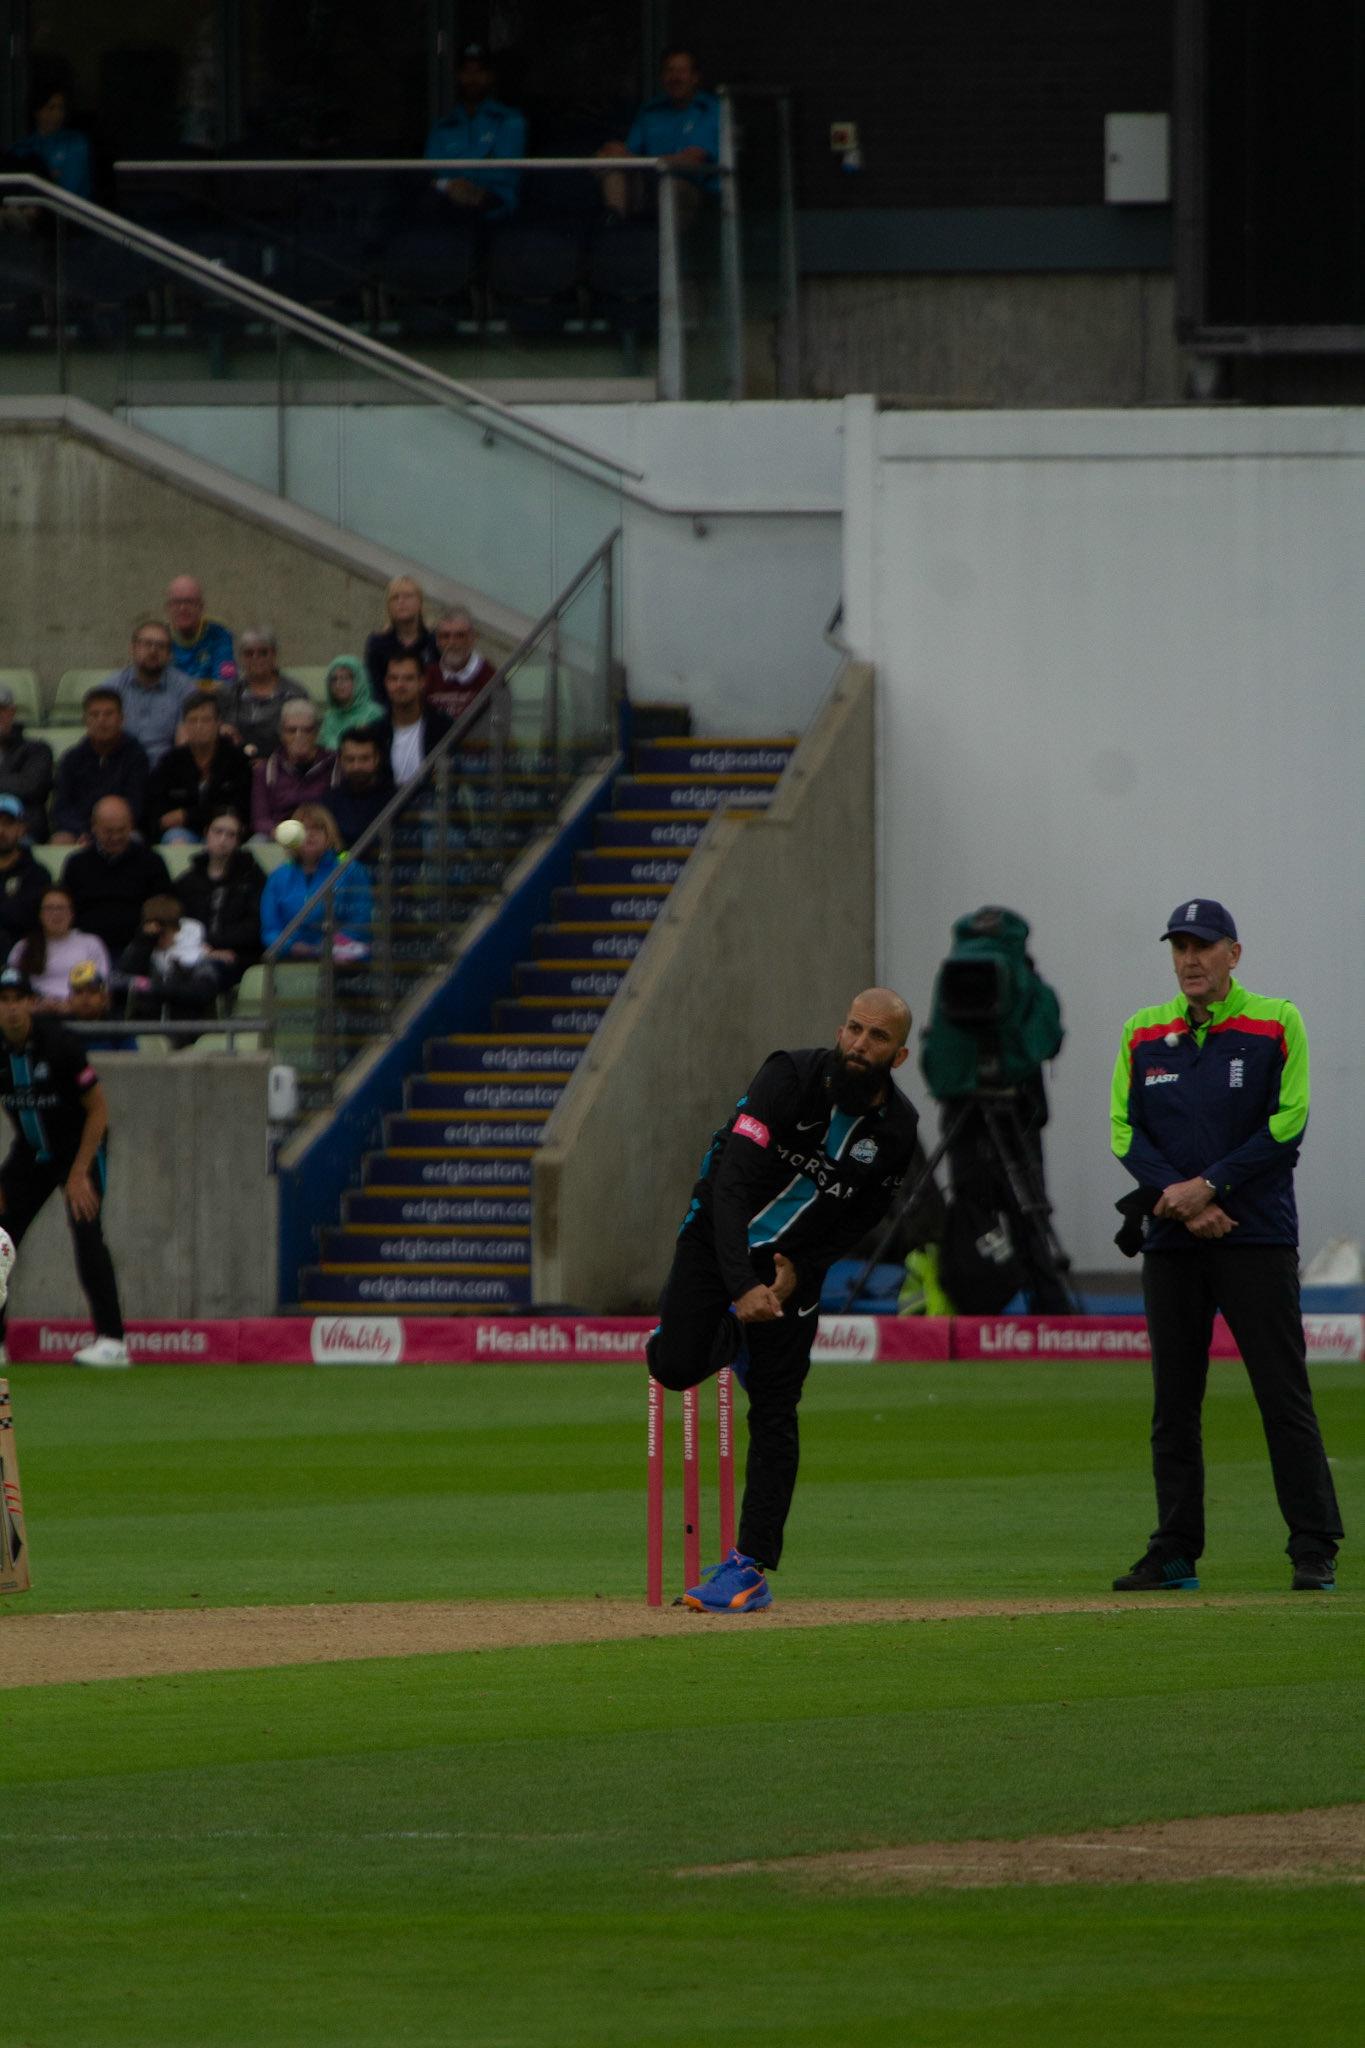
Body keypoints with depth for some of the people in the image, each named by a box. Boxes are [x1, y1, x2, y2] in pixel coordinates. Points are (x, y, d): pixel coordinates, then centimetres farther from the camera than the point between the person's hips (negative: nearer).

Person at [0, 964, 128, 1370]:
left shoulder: (60, 1043, -23)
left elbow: (98, 1111, -16)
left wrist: (79, 1174, -20)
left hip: (78, 1148, -5)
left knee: (85, 1230, -22)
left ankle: (111, 1340, -23)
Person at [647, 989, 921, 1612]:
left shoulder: (897, 1129, -12)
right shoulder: (791, 1078, -24)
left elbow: (862, 1217, 5)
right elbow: (732, 1183, -31)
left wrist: (801, 1268, -10)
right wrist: (742, 1286, -42)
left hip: (795, 1263, 2)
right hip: (719, 1239, -2)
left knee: (774, 1415, -5)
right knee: (676, 1367, -16)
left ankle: (751, 1568, -4)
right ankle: (730, 1337, 21)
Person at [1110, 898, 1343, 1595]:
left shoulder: (1276, 1025, 1)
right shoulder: (1144, 1034, 11)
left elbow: (1285, 1125, -6)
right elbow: (1126, 1131, 5)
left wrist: (1209, 1186, -13)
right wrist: (1179, 1197, -11)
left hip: (1257, 1240, -4)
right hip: (1172, 1242, 4)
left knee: (1284, 1395, -6)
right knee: (1173, 1401, 4)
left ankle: (1314, 1553, -5)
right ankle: (1174, 1554, 9)